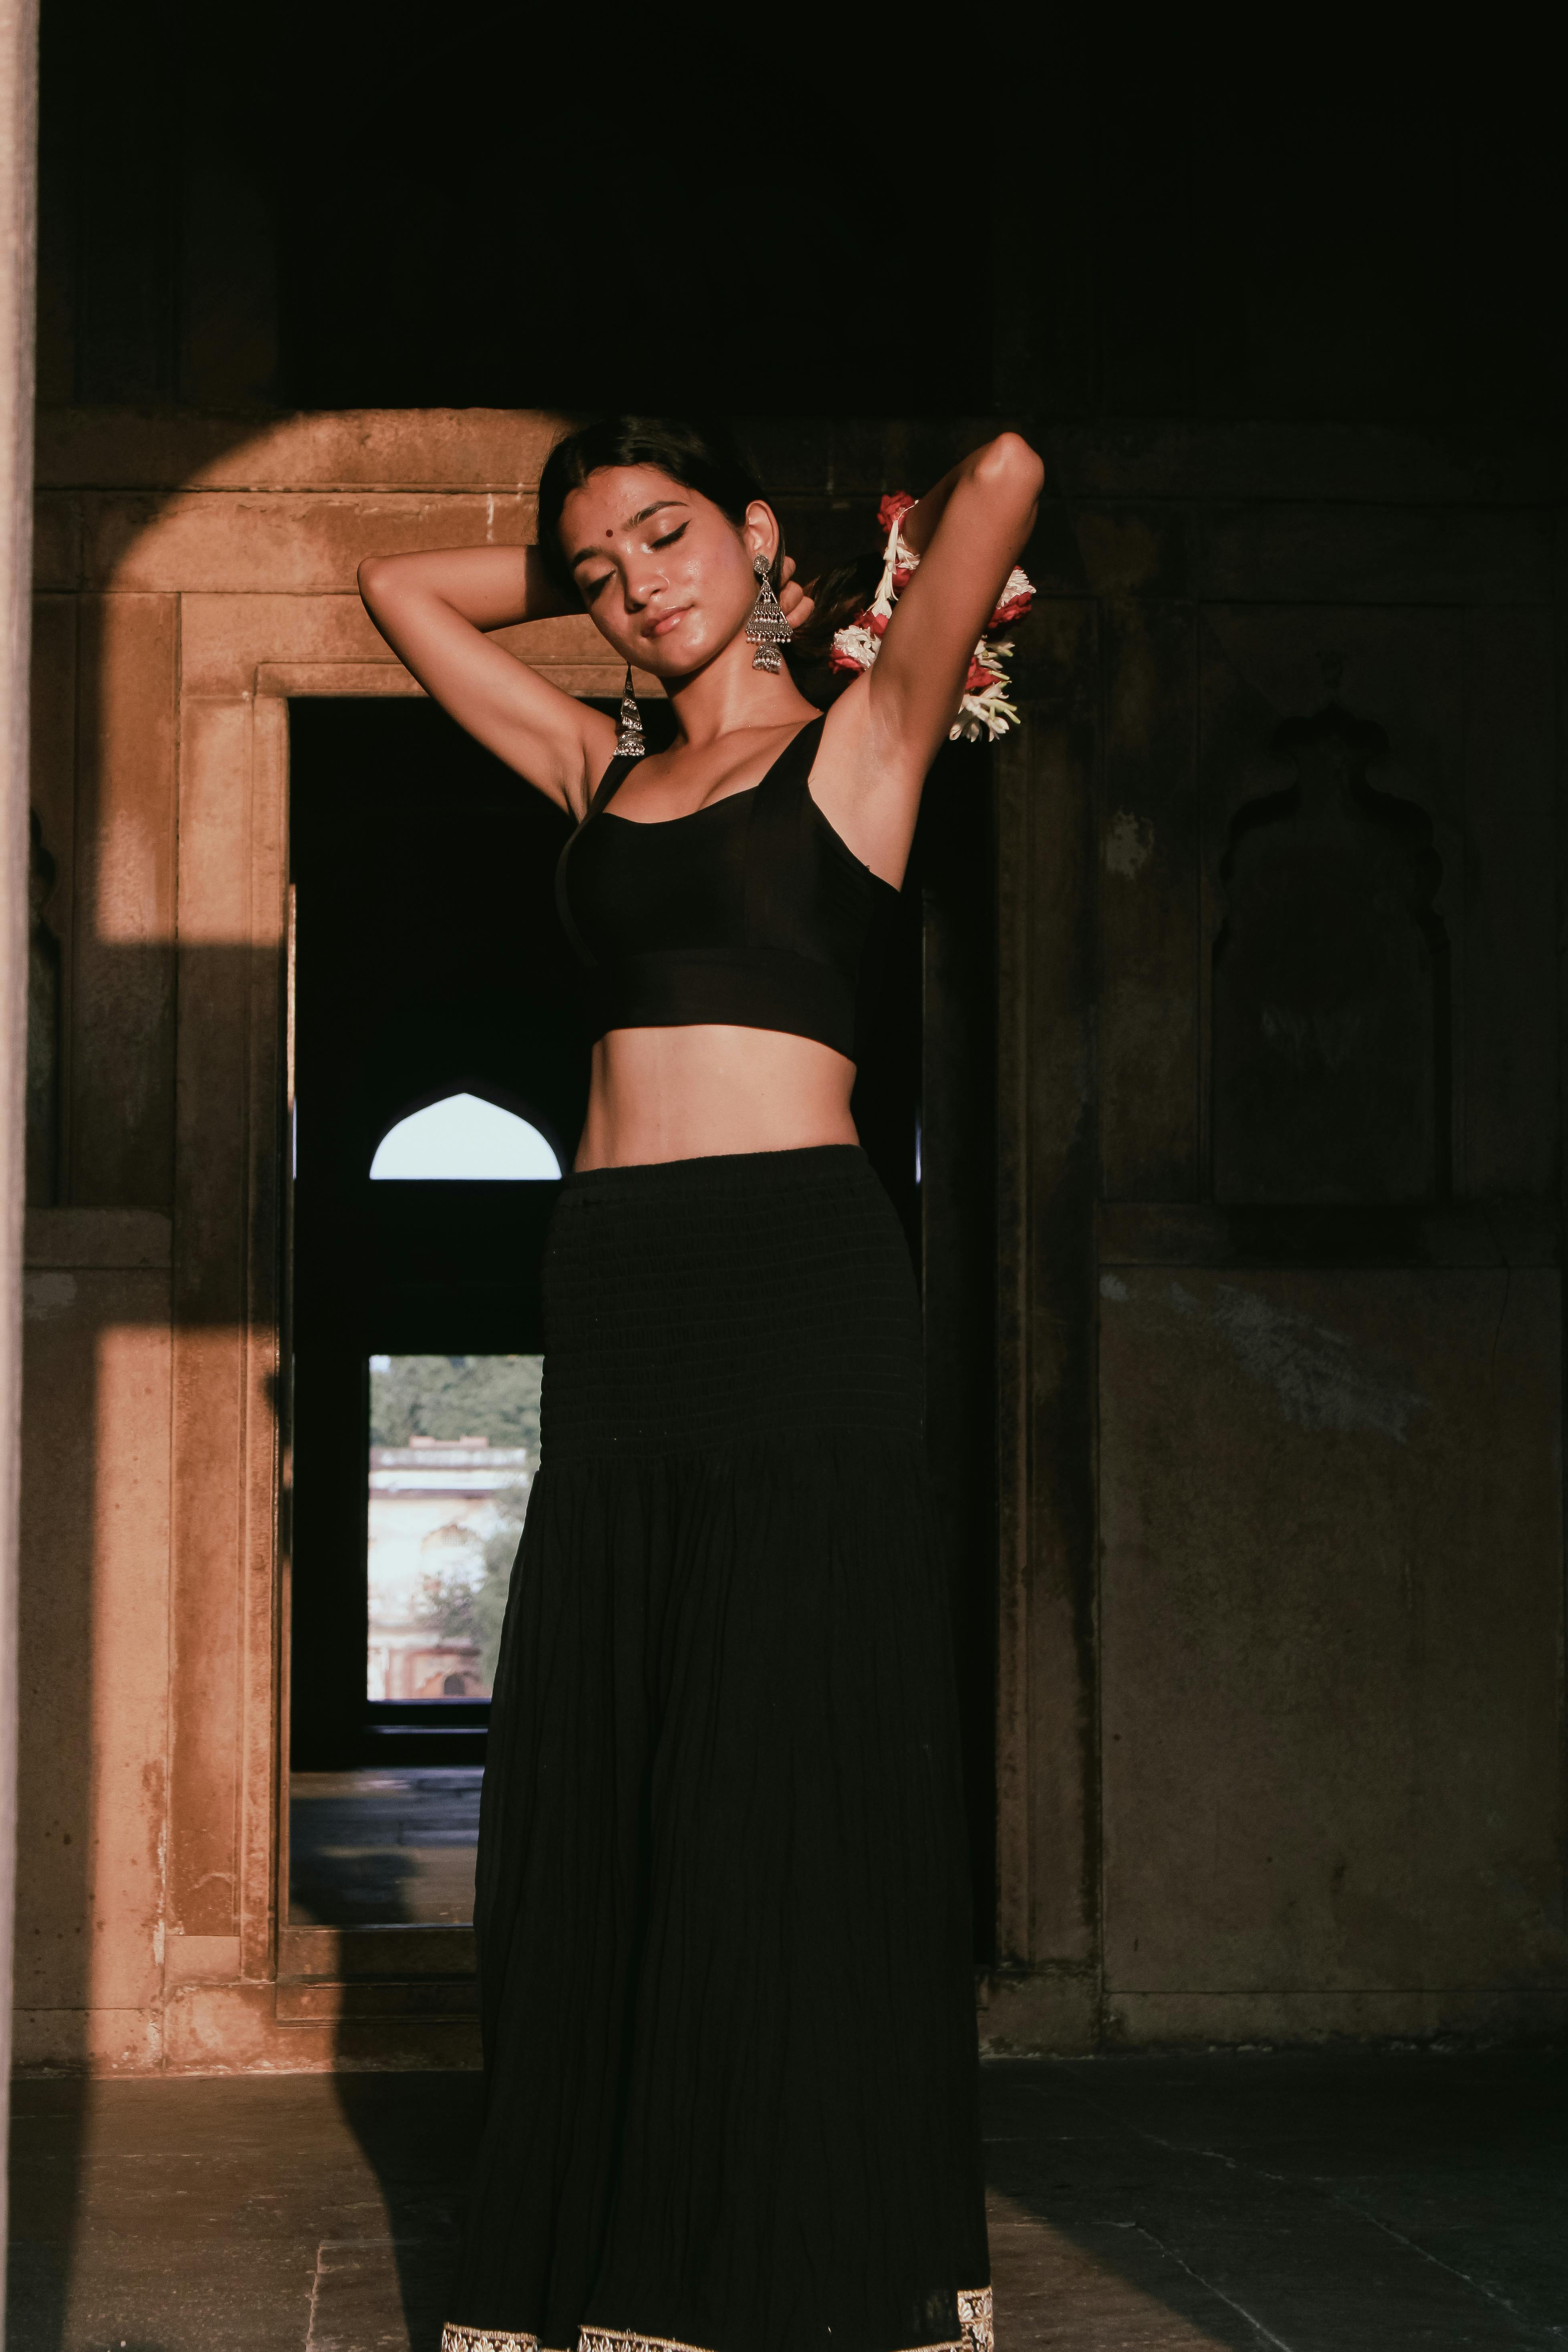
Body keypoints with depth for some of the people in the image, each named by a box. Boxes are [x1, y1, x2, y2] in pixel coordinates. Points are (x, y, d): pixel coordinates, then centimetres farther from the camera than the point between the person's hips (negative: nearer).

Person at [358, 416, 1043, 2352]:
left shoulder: (858, 739, 6)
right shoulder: (601, 774, 20)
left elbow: (1004, 475, -5)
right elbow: (400, 586, 30)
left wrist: (889, 568, 13)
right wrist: (586, 571, 26)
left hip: (798, 1268, -6)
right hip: (615, 1291, 6)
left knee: (792, 1774, -6)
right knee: (598, 1791, 5)